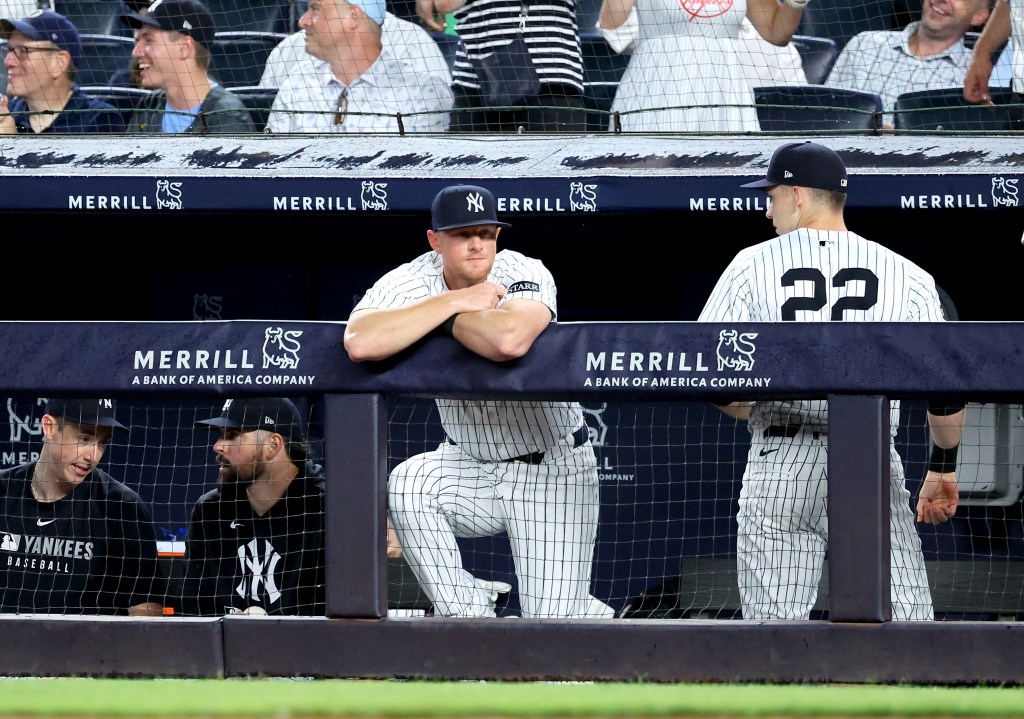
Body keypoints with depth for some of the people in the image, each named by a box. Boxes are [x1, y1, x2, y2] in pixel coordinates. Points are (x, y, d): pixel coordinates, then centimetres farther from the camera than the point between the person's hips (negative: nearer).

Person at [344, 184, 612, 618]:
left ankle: (594, 614, 27)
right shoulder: (411, 283, -11)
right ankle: (467, 612, -11)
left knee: (553, 624, -11)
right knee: (407, 484, -30)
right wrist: (454, 301, -29)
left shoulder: (524, 274, -21)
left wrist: (445, 320, -26)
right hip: (471, 465, 3)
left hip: (553, 468, -3)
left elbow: (509, 341, -45)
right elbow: (360, 343, -33)